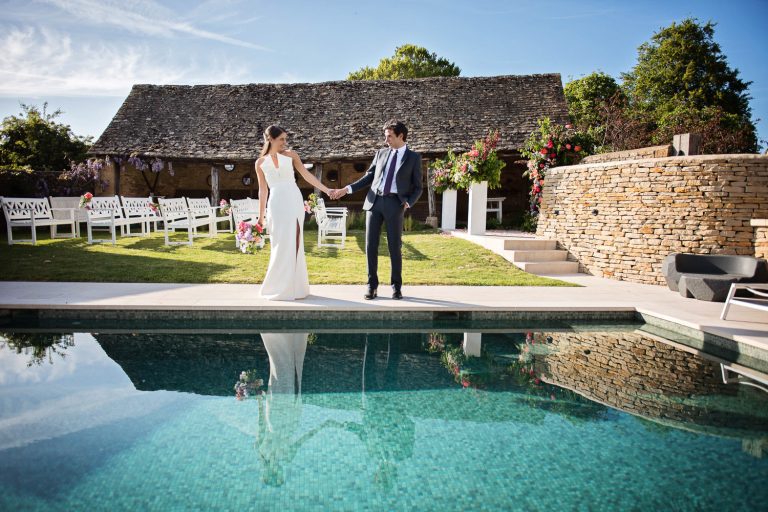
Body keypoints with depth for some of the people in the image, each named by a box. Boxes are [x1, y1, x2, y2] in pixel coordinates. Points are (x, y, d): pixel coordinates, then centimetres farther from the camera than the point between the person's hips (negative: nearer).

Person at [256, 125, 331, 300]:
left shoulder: (290, 155, 7)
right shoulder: (260, 162, 8)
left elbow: (306, 175, 7)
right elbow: (263, 190, 12)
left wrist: (326, 190, 0)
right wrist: (261, 216, 12)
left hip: (294, 202, 0)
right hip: (276, 204, 0)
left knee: (293, 243, -1)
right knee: (279, 245, 2)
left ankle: (293, 286, 8)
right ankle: (278, 286, 13)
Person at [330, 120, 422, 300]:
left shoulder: (414, 157, 6)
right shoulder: (381, 153, 16)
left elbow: (418, 187, 6)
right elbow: (369, 177, 17)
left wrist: (408, 203, -10)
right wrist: (347, 189, 8)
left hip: (395, 203, -3)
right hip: (374, 201, 3)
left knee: (395, 246, 0)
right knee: (371, 245, 1)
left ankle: (396, 286, 14)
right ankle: (372, 285, 11)